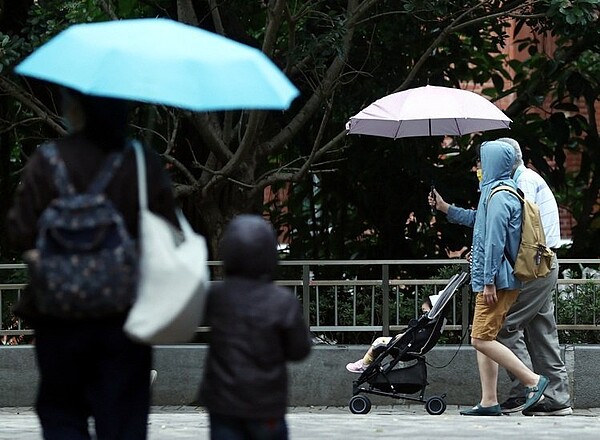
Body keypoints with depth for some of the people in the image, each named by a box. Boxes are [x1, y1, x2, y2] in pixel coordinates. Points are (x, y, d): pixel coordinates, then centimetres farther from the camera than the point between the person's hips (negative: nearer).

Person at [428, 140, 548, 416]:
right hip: (498, 279, 11)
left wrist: (489, 281, -23)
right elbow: (478, 220, 33)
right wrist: (446, 208, 35)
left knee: (481, 339, -11)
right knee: (483, 339, 10)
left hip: (498, 280, -11)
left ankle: (532, 381, -9)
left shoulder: (498, 196, -16)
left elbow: (495, 241, -22)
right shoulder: (503, 191, 17)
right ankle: (489, 402, 10)